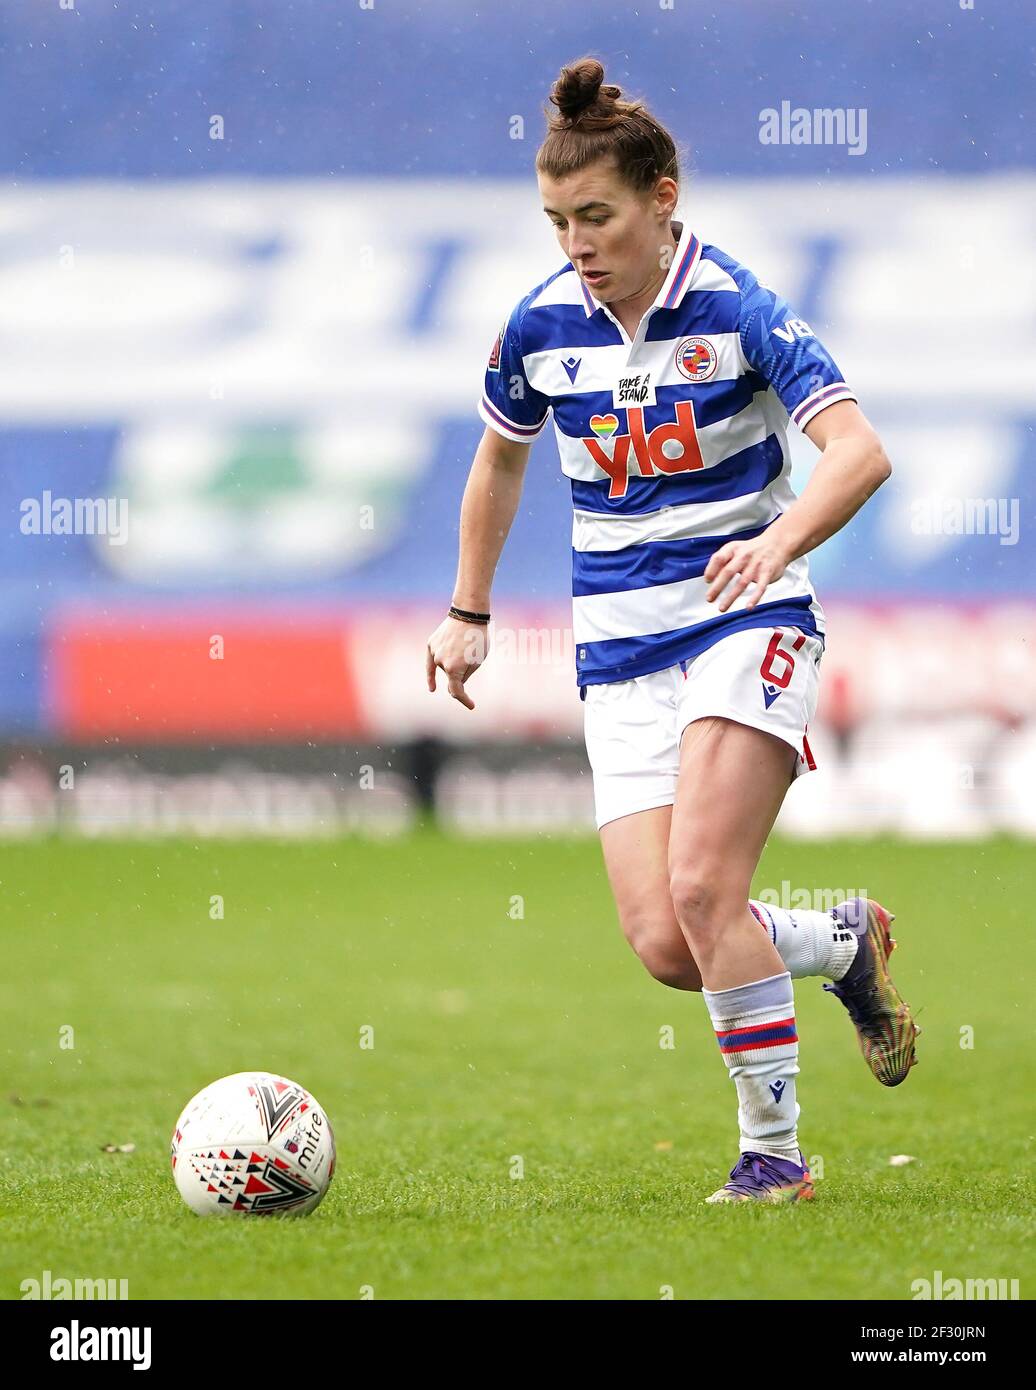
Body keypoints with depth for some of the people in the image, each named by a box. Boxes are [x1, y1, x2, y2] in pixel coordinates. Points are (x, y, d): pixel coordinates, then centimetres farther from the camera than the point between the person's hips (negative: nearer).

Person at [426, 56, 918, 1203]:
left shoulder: (734, 309, -12)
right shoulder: (542, 324, 1)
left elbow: (859, 450, -23)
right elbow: (499, 458, 21)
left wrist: (781, 540, -41)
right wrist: (468, 614, 22)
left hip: (747, 619, -4)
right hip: (621, 649, 4)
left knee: (700, 884, -22)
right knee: (663, 945, -9)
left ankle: (773, 1149, -6)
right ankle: (846, 943, 22)